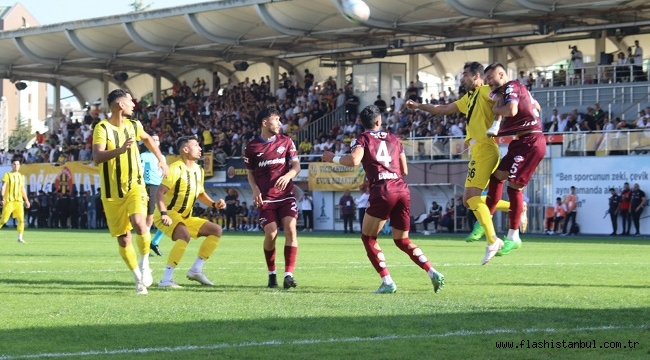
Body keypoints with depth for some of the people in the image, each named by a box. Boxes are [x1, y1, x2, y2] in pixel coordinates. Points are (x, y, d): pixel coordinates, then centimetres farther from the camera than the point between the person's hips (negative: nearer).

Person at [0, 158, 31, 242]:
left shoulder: (21, 176, 15)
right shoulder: (7, 175, -1)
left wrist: (26, 200, 19)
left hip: (19, 200, 5)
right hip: (9, 200, -5)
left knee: (21, 219, -4)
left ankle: (20, 238, 1)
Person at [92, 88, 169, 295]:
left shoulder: (133, 126, 5)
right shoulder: (102, 128, -12)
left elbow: (147, 139, 30)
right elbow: (97, 158, -27)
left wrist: (161, 160, 28)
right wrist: (120, 150, -41)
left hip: (134, 186, 2)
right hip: (112, 192, -2)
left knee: (139, 223, -25)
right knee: (123, 239, 2)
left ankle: (144, 265, -4)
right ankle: (139, 279, 18)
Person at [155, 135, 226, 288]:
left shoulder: (198, 170, 9)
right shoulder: (176, 169, -18)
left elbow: (200, 193, 23)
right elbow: (160, 192, -24)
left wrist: (214, 204, 5)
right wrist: (164, 214, -37)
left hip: (185, 217, 9)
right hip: (168, 216, -9)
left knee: (216, 230, 8)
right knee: (185, 235, -36)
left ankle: (195, 270, 7)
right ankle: (166, 279, -34)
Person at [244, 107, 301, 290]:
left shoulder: (286, 142, 6)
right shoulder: (252, 147, 3)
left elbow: (296, 166, 3)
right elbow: (250, 173, 13)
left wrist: (288, 176, -19)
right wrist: (255, 190, -6)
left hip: (286, 194, 1)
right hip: (265, 198, -1)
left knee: (290, 229, -16)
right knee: (270, 233, -12)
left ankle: (288, 275, -16)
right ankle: (272, 274, 8)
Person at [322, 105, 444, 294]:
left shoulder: (362, 139, 7)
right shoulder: (394, 139, 22)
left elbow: (354, 160, -13)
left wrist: (333, 158, 4)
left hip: (383, 192, -5)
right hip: (402, 189, 5)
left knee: (368, 237, 12)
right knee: (402, 240, 19)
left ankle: (387, 282, -1)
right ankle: (433, 273, 1)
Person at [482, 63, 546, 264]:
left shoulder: (510, 87, -10)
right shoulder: (518, 88, 19)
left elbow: (511, 110, -28)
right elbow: (535, 106, 32)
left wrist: (496, 110, -7)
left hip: (529, 143, -11)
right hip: (523, 142, 11)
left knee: (514, 186, -12)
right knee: (497, 176, 13)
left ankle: (513, 237, -9)